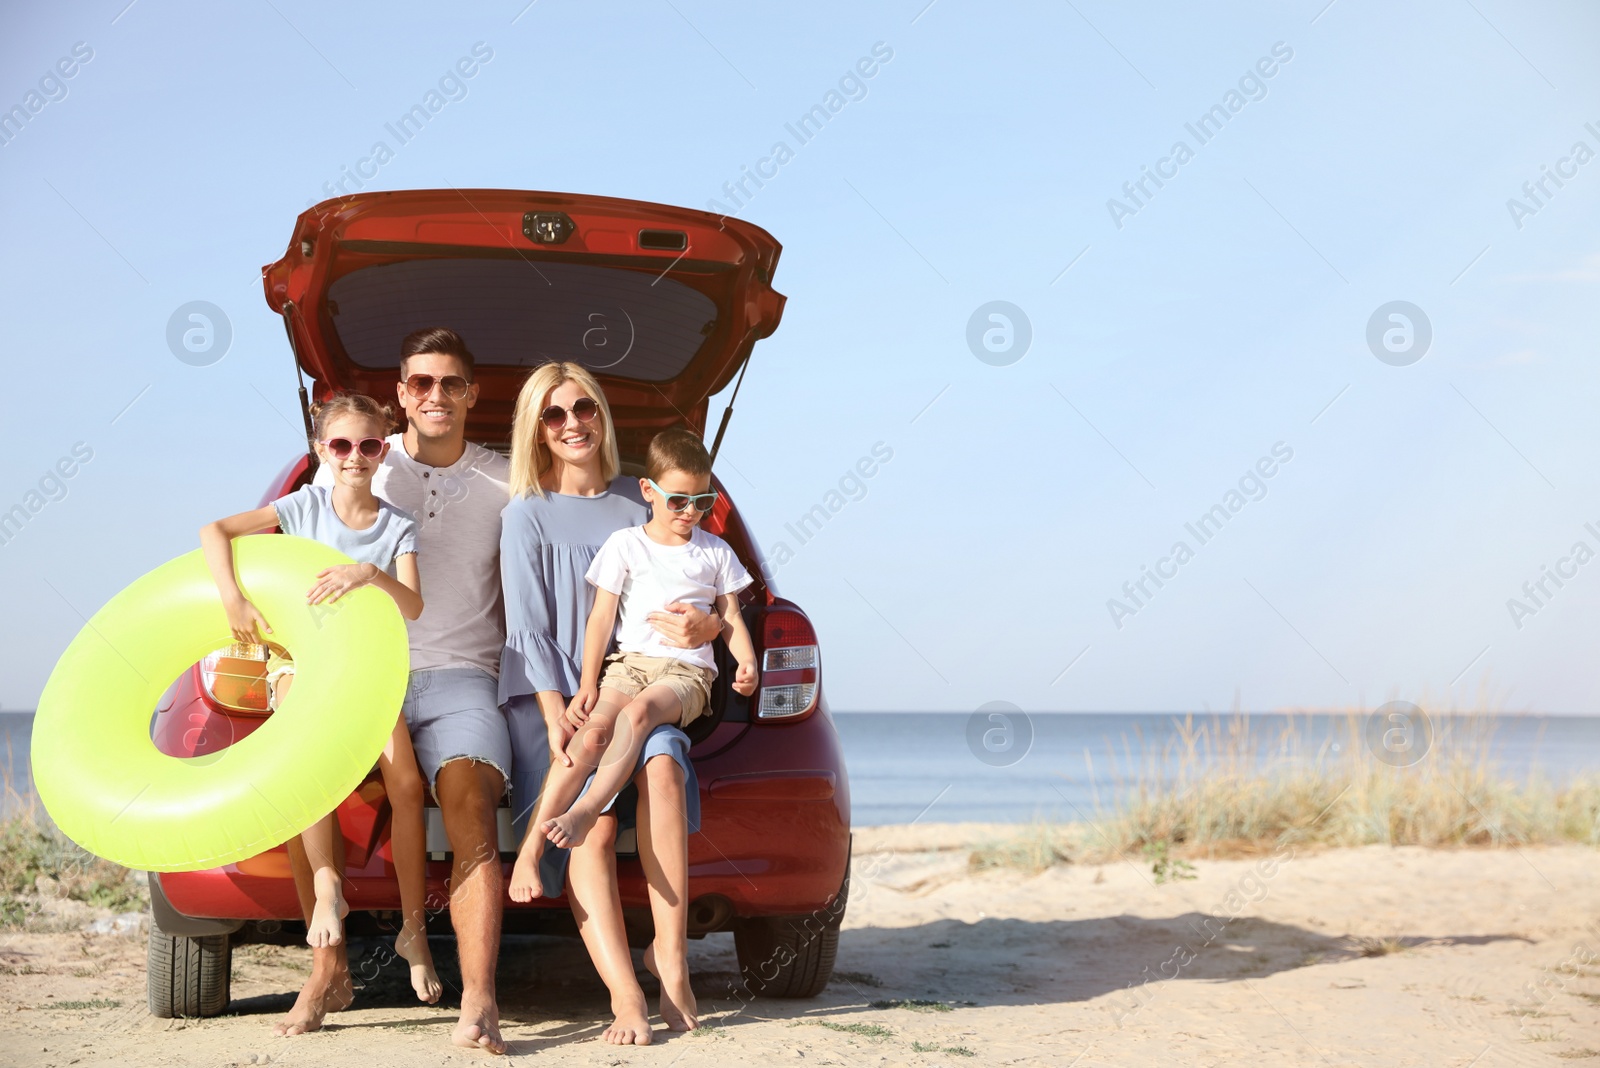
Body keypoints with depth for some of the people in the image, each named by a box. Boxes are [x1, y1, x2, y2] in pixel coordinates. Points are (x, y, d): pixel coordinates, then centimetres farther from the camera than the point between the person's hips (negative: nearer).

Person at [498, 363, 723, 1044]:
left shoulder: (639, 502, 15)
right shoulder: (526, 516, 4)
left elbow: (676, 596, 20)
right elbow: (530, 631, -3)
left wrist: (706, 626, -5)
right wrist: (560, 728, -15)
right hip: (548, 694, -2)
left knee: (662, 768, -31)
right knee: (592, 826, -25)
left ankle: (670, 954, -26)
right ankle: (626, 998, -30)